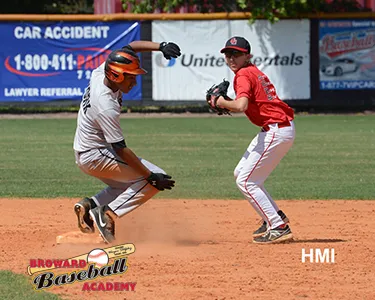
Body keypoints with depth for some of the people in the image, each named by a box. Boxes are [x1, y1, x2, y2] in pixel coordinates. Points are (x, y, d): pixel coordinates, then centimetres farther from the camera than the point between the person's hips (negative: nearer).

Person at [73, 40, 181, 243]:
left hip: (84, 154, 9)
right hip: (95, 157, -9)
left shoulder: (101, 73, -8)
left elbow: (130, 47, 4)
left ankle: (89, 205, 11)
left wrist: (160, 46, -13)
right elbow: (121, 150, -26)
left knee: (127, 184, 26)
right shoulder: (106, 107, -30)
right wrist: (152, 177, -23)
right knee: (152, 181, -9)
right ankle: (108, 213, -10)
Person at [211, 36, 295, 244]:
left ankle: (279, 229, -8)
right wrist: (226, 104, 4)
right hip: (282, 127, 10)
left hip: (276, 131, -10)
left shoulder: (243, 75, -12)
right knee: (241, 174, 19)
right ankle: (275, 218, 22)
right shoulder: (253, 72, 18)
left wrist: (222, 103, -11)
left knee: (246, 181, -6)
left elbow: (241, 106, -29)